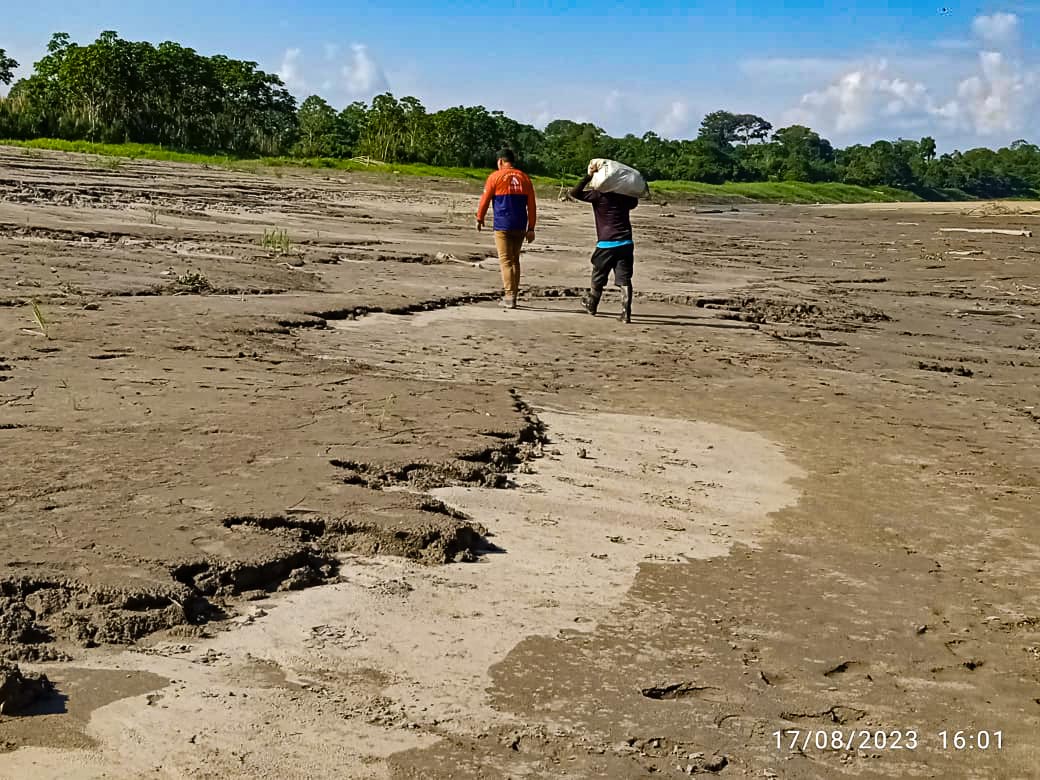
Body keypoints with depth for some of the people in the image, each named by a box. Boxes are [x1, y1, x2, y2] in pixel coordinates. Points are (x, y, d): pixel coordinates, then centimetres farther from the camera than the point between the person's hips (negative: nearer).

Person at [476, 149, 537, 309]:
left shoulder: (495, 177, -2)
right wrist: (531, 228, 9)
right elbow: (532, 205, 6)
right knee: (515, 260, 15)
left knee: (506, 260, -3)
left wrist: (480, 219, 15)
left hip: (502, 225, -4)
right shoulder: (524, 178, 9)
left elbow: (485, 199, 0)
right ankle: (513, 294, 18)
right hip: (520, 227, 4)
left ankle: (509, 296, -12)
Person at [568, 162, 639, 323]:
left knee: (598, 278, 16)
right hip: (626, 243, 3)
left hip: (606, 244, -3)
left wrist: (589, 176, -13)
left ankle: (591, 305, 34)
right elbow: (634, 203, 33)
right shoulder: (625, 196, 9)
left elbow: (574, 193, -15)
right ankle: (626, 313, -12)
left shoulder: (598, 195, -6)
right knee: (624, 279, -2)